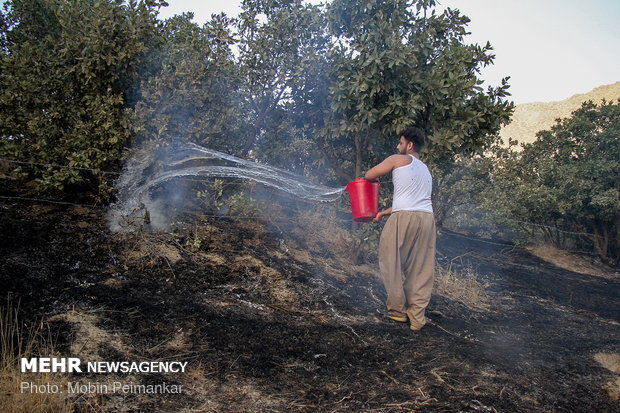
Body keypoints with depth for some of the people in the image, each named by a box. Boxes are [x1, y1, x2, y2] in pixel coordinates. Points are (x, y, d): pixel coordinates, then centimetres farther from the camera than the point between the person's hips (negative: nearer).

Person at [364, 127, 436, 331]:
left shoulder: (398, 159, 7)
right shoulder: (425, 170, 29)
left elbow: (369, 176, 10)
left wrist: (376, 179, 33)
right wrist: (383, 213, 33)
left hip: (404, 217, -6)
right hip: (427, 219, 7)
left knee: (392, 264, 8)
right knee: (420, 270, 9)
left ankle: (398, 310, 13)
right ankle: (417, 317, 12)